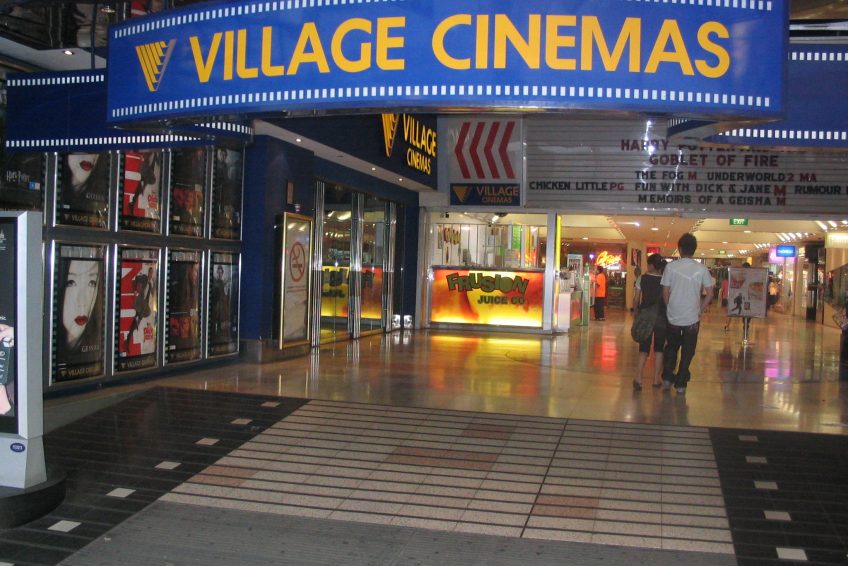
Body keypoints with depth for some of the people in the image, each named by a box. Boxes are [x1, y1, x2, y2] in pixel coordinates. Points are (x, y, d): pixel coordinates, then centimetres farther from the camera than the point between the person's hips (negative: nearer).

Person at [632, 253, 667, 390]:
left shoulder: (642, 278, -5)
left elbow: (636, 299, -1)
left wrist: (637, 311, 14)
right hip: (662, 317, 0)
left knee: (644, 347, 5)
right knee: (659, 348, 13)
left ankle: (639, 376, -14)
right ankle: (656, 379, 17)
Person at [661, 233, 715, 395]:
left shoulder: (671, 266, -8)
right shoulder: (702, 269, -6)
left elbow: (665, 292, -4)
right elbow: (709, 294, -4)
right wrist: (700, 310, 7)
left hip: (673, 316, 0)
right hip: (692, 318, 0)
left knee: (671, 347, 20)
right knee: (687, 352, 10)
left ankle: (667, 378, 17)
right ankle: (681, 385, 13)